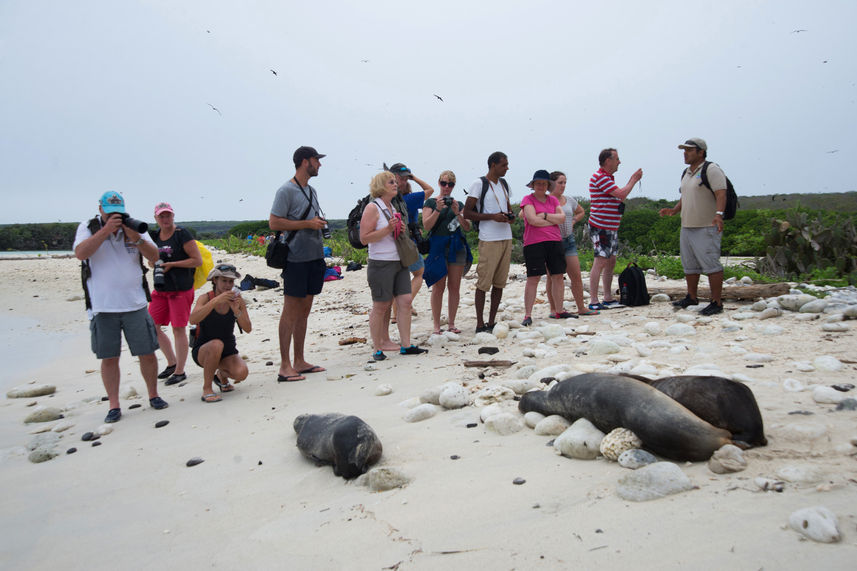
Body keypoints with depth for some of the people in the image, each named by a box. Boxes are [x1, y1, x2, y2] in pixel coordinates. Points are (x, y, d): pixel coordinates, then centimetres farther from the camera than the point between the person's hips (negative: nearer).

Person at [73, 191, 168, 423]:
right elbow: (80, 253, -14)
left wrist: (136, 238, -16)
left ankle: (153, 395, 21)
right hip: (103, 307, -1)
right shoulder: (88, 228, 4)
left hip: (135, 304, 1)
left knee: (147, 353, 4)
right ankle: (114, 405, 14)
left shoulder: (134, 227, 7)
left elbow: (154, 256, 1)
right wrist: (106, 230, -20)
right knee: (109, 358, 4)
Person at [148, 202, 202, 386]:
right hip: (160, 288, 7)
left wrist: (171, 264, -15)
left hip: (180, 288, -7)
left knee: (179, 329, -3)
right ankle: (172, 363, 25)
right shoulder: (153, 236, 9)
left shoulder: (182, 235, -9)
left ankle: (180, 371, 8)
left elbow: (198, 260, -12)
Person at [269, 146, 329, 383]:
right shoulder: (287, 190, -9)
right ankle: (285, 366, 0)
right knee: (291, 311, -5)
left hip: (314, 257, 9)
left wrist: (320, 223, 9)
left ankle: (299, 361, 19)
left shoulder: (311, 190, 17)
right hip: (296, 258, -8)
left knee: (304, 310, 12)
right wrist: (307, 224, -16)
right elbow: (274, 222, -15)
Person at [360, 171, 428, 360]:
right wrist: (388, 229, -19)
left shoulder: (394, 208, 17)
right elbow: (364, 238, -14)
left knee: (405, 301, 2)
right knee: (381, 306, -1)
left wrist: (403, 230, 6)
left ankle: (406, 345, 7)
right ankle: (377, 348, 9)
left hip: (399, 262, 8)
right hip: (381, 264, -7)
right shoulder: (372, 208, -7)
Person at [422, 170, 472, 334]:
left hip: (457, 247, 3)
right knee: (438, 287, -5)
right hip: (438, 246, -3)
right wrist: (438, 210, -17)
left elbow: (467, 228, 6)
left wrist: (458, 213, -9)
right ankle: (437, 324, 2)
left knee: (455, 287, 4)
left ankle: (451, 323, 12)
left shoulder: (459, 204, 15)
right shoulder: (431, 202, 6)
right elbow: (426, 225, -5)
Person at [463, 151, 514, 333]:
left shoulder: (503, 183, 17)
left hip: (506, 238, 7)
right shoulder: (479, 184, -6)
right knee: (484, 282, -6)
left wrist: (511, 216, 6)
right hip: (489, 240, -7)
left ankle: (492, 322, 15)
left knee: (500, 282, 8)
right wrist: (493, 216, -18)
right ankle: (480, 324, 1)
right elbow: (467, 213, -10)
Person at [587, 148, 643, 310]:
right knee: (600, 263, -11)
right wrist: (634, 180, -7)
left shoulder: (608, 178, 20)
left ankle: (608, 297, 19)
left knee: (610, 262, 12)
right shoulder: (600, 177, -15)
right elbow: (621, 194, -19)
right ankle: (593, 301, -10)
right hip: (600, 228, -11)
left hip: (611, 228, 11)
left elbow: (620, 198, 25)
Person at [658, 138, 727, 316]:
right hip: (687, 227, 9)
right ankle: (691, 297, 27)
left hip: (707, 228, -9)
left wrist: (719, 214, -34)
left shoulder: (711, 170, -9)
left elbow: (721, 194, -20)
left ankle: (717, 303, -6)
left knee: (710, 264, -10)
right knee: (689, 264, 14)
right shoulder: (687, 173, 18)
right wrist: (674, 210, 12)